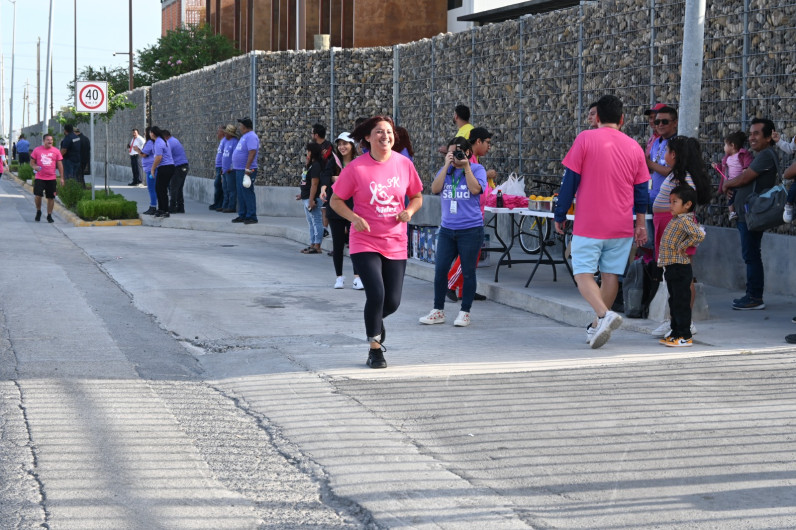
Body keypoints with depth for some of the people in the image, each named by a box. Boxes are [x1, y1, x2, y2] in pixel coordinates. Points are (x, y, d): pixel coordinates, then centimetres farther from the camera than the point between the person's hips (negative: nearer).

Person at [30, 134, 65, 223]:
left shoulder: (56, 151, 4)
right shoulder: (37, 150, 3)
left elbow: (60, 165, 7)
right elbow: (32, 162, 10)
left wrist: (61, 178, 3)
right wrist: (35, 167, -13)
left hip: (51, 178, 1)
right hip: (39, 178, -1)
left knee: (51, 197, 3)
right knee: (37, 195, -11)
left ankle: (49, 216, 16)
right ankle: (38, 211, 15)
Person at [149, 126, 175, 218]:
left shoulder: (158, 143, -17)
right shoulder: (162, 140, 16)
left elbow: (158, 158, -23)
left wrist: (153, 169, -12)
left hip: (164, 168, -10)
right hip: (169, 167, 10)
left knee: (162, 190, -5)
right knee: (158, 189, 16)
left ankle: (165, 211, -3)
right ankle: (161, 209, 21)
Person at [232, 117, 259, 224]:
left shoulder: (251, 137, -14)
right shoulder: (244, 136, 19)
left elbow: (252, 153, -24)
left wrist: (247, 168, -27)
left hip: (246, 170, -10)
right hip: (239, 170, 10)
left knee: (247, 193, -9)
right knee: (241, 194, 12)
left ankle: (251, 216, -7)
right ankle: (242, 215, 18)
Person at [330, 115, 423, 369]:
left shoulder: (404, 164, -1)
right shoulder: (356, 168, -10)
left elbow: (417, 196, 12)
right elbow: (336, 200, -2)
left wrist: (409, 211, -9)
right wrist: (354, 218, -19)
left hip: (395, 244, 3)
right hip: (365, 242, -3)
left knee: (392, 301, 4)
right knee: (376, 294, -17)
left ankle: (374, 321, 42)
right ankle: (375, 348, 5)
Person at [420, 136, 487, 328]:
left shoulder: (477, 169, 0)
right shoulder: (445, 170, 11)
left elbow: (476, 189, -17)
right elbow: (435, 189, -6)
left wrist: (466, 167, -14)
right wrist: (447, 165, -8)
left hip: (470, 229, -4)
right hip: (447, 229, 4)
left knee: (468, 272, 3)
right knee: (440, 270, 2)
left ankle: (465, 312, 11)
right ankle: (438, 311, 12)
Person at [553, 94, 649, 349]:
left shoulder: (586, 139, -7)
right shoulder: (634, 147, 5)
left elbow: (570, 180, -7)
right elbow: (641, 189, 10)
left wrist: (560, 216, 2)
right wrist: (641, 223, 20)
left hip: (589, 223, -4)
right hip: (621, 227, 4)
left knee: (583, 274, -1)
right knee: (611, 274, 11)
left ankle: (604, 314, -24)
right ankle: (597, 326, 18)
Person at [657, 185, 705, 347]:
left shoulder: (685, 220, -15)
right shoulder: (676, 220, 15)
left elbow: (699, 235, -30)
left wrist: (683, 246, -20)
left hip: (680, 268, -10)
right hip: (671, 267, 10)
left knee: (681, 303, -6)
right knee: (674, 302, 15)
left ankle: (685, 337, -3)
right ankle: (676, 333, 23)